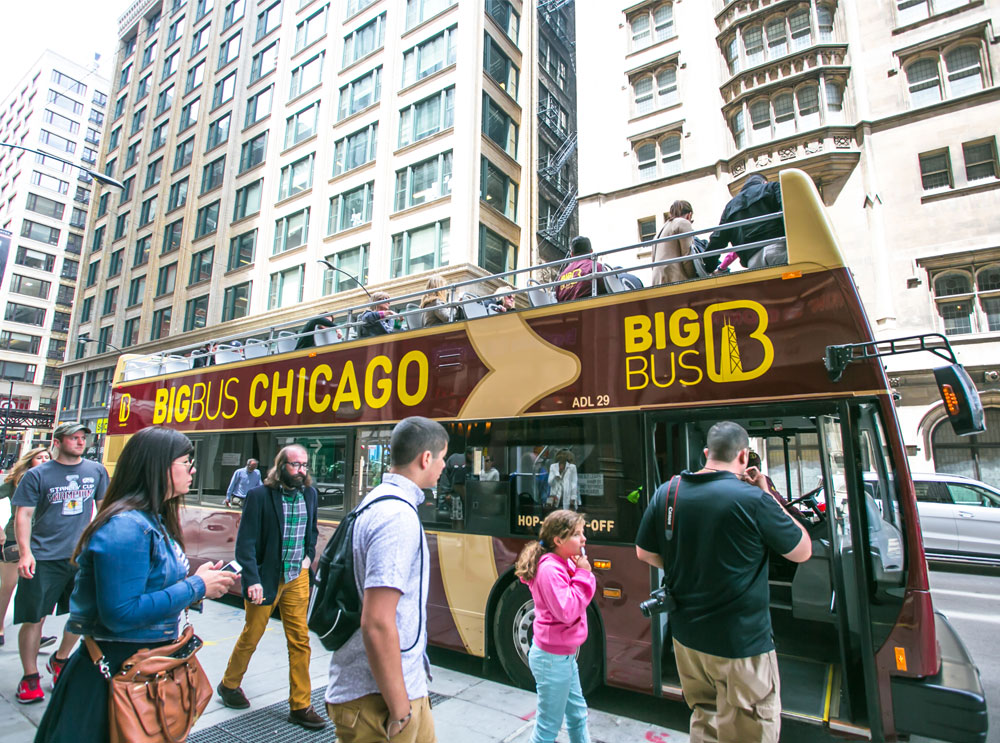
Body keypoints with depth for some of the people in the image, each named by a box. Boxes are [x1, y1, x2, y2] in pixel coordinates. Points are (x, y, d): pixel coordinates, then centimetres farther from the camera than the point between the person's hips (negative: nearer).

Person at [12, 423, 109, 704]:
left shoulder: (96, 471, 4)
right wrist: (25, 552, -15)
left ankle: (60, 660, 36)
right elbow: (23, 515, -5)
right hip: (44, 558, -3)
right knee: (34, 618, 4)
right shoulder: (37, 475, -4)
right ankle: (30, 677, 23)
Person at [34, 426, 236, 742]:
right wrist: (196, 587, -21)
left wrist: (198, 579, -4)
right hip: (118, 666, -9)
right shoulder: (127, 526, -25)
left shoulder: (154, 520, 5)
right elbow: (120, 614, -27)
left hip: (154, 659, 9)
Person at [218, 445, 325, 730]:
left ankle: (300, 706, 20)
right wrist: (252, 580, -20)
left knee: (300, 640, 7)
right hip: (265, 578, -4)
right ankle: (229, 685, 44)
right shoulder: (259, 495, -14)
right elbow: (245, 542, -14)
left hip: (297, 578, 4)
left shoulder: (309, 493, 1)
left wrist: (309, 555, 4)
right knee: (251, 636, 15)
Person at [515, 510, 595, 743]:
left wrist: (583, 573, -7)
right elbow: (566, 612, -29)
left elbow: (580, 599, 9)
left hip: (565, 655, 9)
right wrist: (582, 575, -24)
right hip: (553, 658, -9)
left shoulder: (565, 563, 3)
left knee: (577, 714, 23)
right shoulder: (550, 569, -25)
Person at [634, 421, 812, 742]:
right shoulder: (753, 500, -21)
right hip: (741, 644, -5)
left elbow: (644, 552, 6)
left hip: (686, 635, 5)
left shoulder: (667, 491, -5)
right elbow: (802, 551, -4)